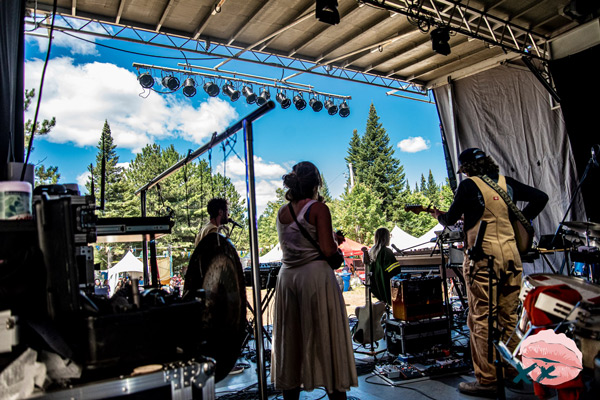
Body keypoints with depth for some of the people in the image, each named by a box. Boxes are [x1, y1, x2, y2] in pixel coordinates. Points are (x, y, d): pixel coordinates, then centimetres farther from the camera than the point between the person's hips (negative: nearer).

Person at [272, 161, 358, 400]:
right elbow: (327, 250, -14)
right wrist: (336, 244, 7)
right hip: (315, 275, -6)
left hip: (287, 277, 6)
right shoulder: (318, 208, -8)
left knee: (291, 338, 14)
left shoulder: (282, 213, 9)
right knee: (326, 338, 4)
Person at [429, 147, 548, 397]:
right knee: (509, 317, 16)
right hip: (511, 255, 6)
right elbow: (541, 197, 15)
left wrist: (439, 216, 20)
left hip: (482, 257, -6)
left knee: (480, 319, 0)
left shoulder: (469, 185, -5)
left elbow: (451, 219, -1)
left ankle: (486, 381, 4)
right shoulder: (507, 183, 11)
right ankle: (514, 371, 29)